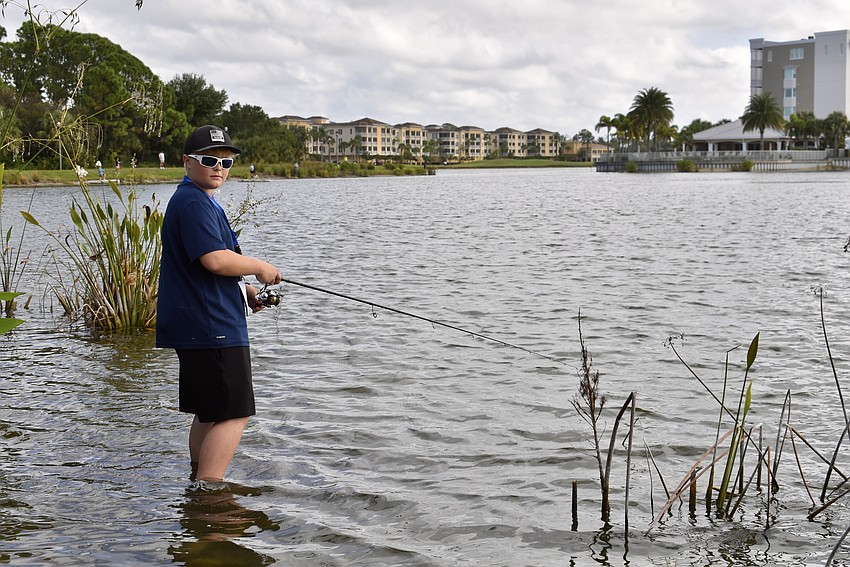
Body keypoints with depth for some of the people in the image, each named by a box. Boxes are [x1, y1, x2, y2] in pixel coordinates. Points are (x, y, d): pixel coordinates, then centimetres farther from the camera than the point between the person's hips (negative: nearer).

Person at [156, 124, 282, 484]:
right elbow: (215, 260, -26)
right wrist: (260, 268, -10)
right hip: (211, 328, -11)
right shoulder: (193, 202, -14)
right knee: (233, 413, -9)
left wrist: (245, 290, 15)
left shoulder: (201, 201, 20)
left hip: (196, 328, 11)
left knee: (208, 413, 16)